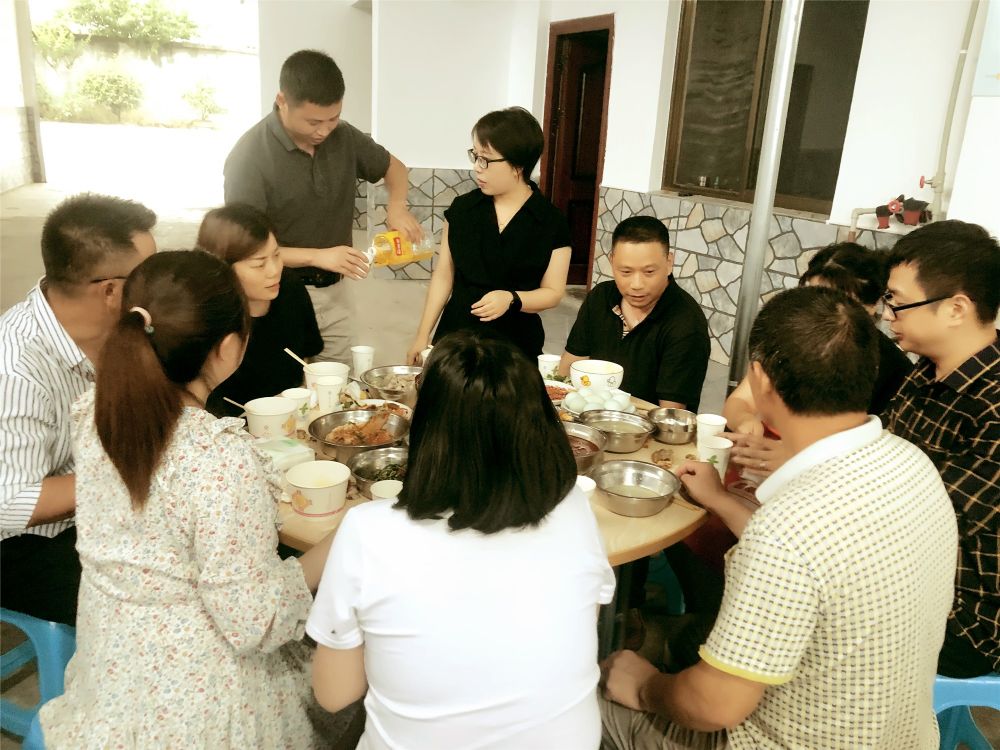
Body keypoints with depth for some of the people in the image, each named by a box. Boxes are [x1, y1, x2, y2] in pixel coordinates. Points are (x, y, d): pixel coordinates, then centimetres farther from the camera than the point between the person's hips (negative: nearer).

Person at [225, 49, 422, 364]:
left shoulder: (343, 136, -2)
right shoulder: (249, 157, -17)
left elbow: (393, 167, 16)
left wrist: (396, 206, -5)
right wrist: (318, 256, -25)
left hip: (333, 292, 5)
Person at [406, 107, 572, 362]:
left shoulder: (551, 223, -6)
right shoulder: (462, 209, 2)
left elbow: (553, 292, -2)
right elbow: (443, 276, 6)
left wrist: (511, 298, -20)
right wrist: (423, 335, 5)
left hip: (516, 343, -2)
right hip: (455, 337, 2)